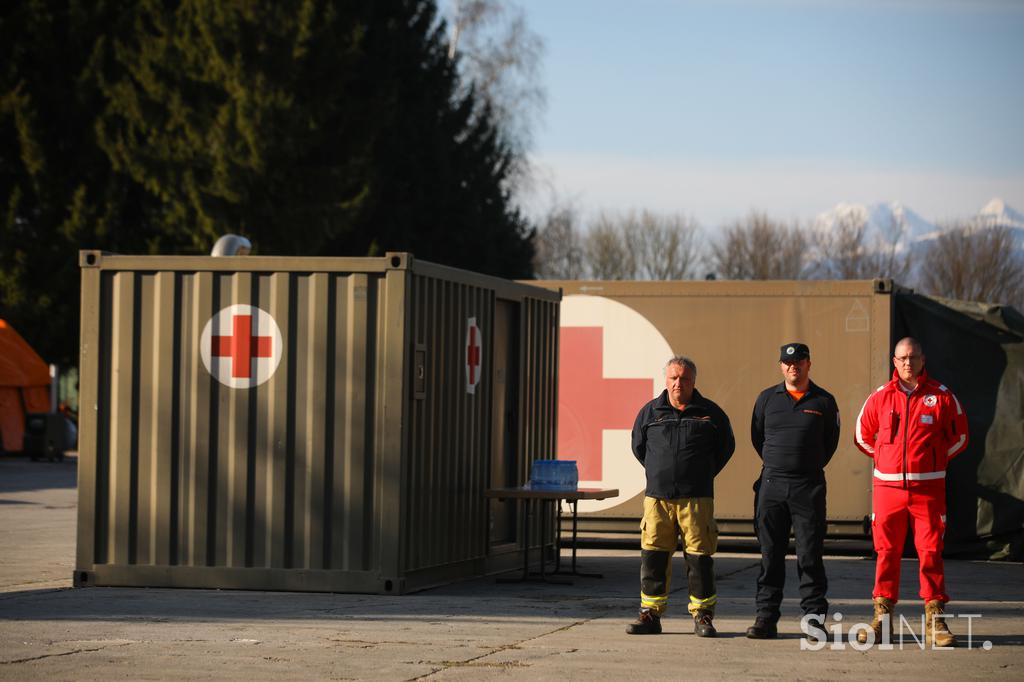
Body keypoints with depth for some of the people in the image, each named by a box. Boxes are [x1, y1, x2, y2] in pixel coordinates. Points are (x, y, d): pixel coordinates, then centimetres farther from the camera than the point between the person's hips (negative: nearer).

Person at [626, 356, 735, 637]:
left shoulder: (710, 413, 5)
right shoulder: (650, 412, 7)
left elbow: (726, 447, 17)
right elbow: (638, 446, 22)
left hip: (696, 498, -1)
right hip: (657, 497, 1)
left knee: (699, 558, -2)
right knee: (653, 557, 0)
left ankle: (702, 616, 5)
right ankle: (650, 614, 7)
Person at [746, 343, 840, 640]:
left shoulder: (824, 401, 5)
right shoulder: (767, 399, 8)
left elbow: (830, 441, 16)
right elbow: (756, 436, 19)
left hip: (809, 488, -1)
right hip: (772, 484, 2)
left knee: (810, 554, -2)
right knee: (770, 554, 3)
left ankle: (815, 617, 2)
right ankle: (766, 617, 7)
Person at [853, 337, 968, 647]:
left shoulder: (941, 396, 2)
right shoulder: (880, 398, 6)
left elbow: (959, 436, 13)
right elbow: (863, 435, 21)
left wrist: (934, 460, 11)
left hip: (927, 487, -1)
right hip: (888, 485, 1)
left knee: (930, 551, -3)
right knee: (886, 551, 3)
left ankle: (935, 620, 0)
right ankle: (882, 617, 8)